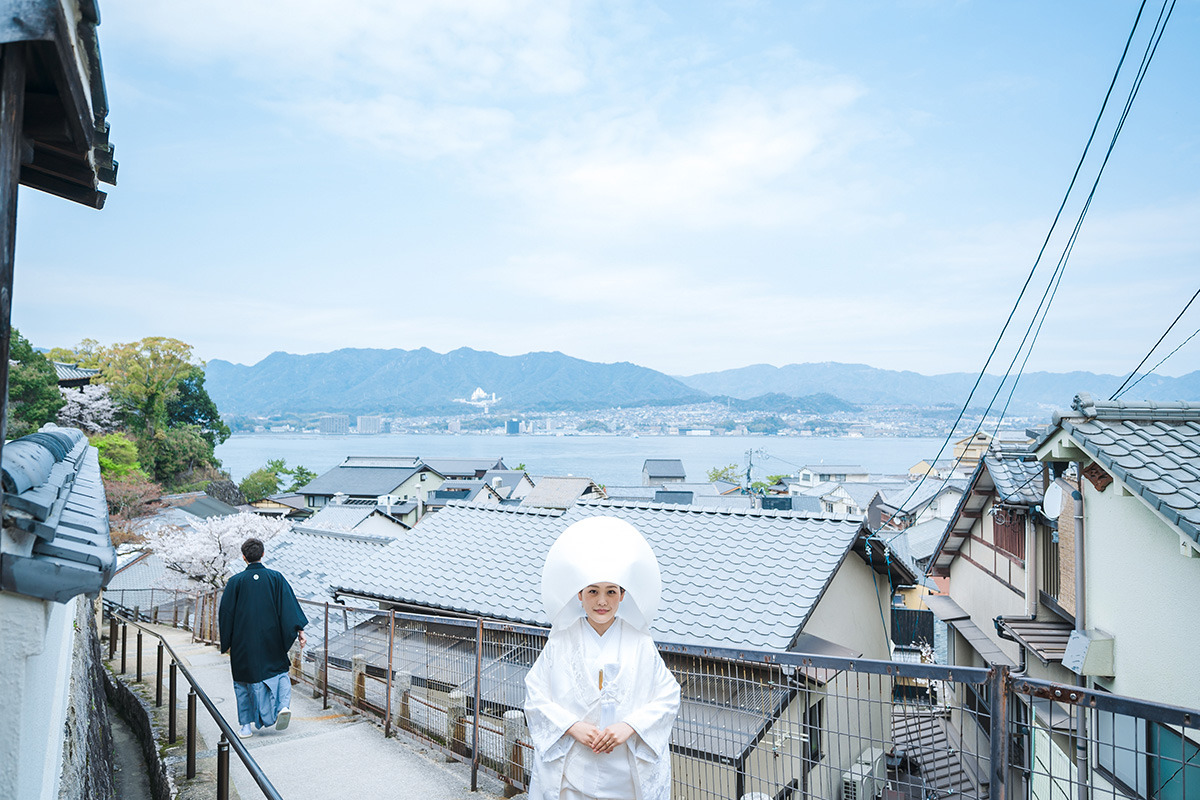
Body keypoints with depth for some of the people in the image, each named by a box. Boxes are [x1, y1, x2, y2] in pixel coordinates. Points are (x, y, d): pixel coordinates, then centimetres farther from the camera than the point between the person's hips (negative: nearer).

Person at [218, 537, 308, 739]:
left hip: (243, 642, 0)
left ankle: (246, 726, 13)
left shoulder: (235, 581, -5)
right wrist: (300, 630, -9)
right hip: (271, 639, 1)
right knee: (279, 670, 18)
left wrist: (226, 642, 7)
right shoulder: (276, 578, -3)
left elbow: (225, 612, -2)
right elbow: (290, 605, -9)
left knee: (244, 681, 13)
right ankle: (284, 705, -6)